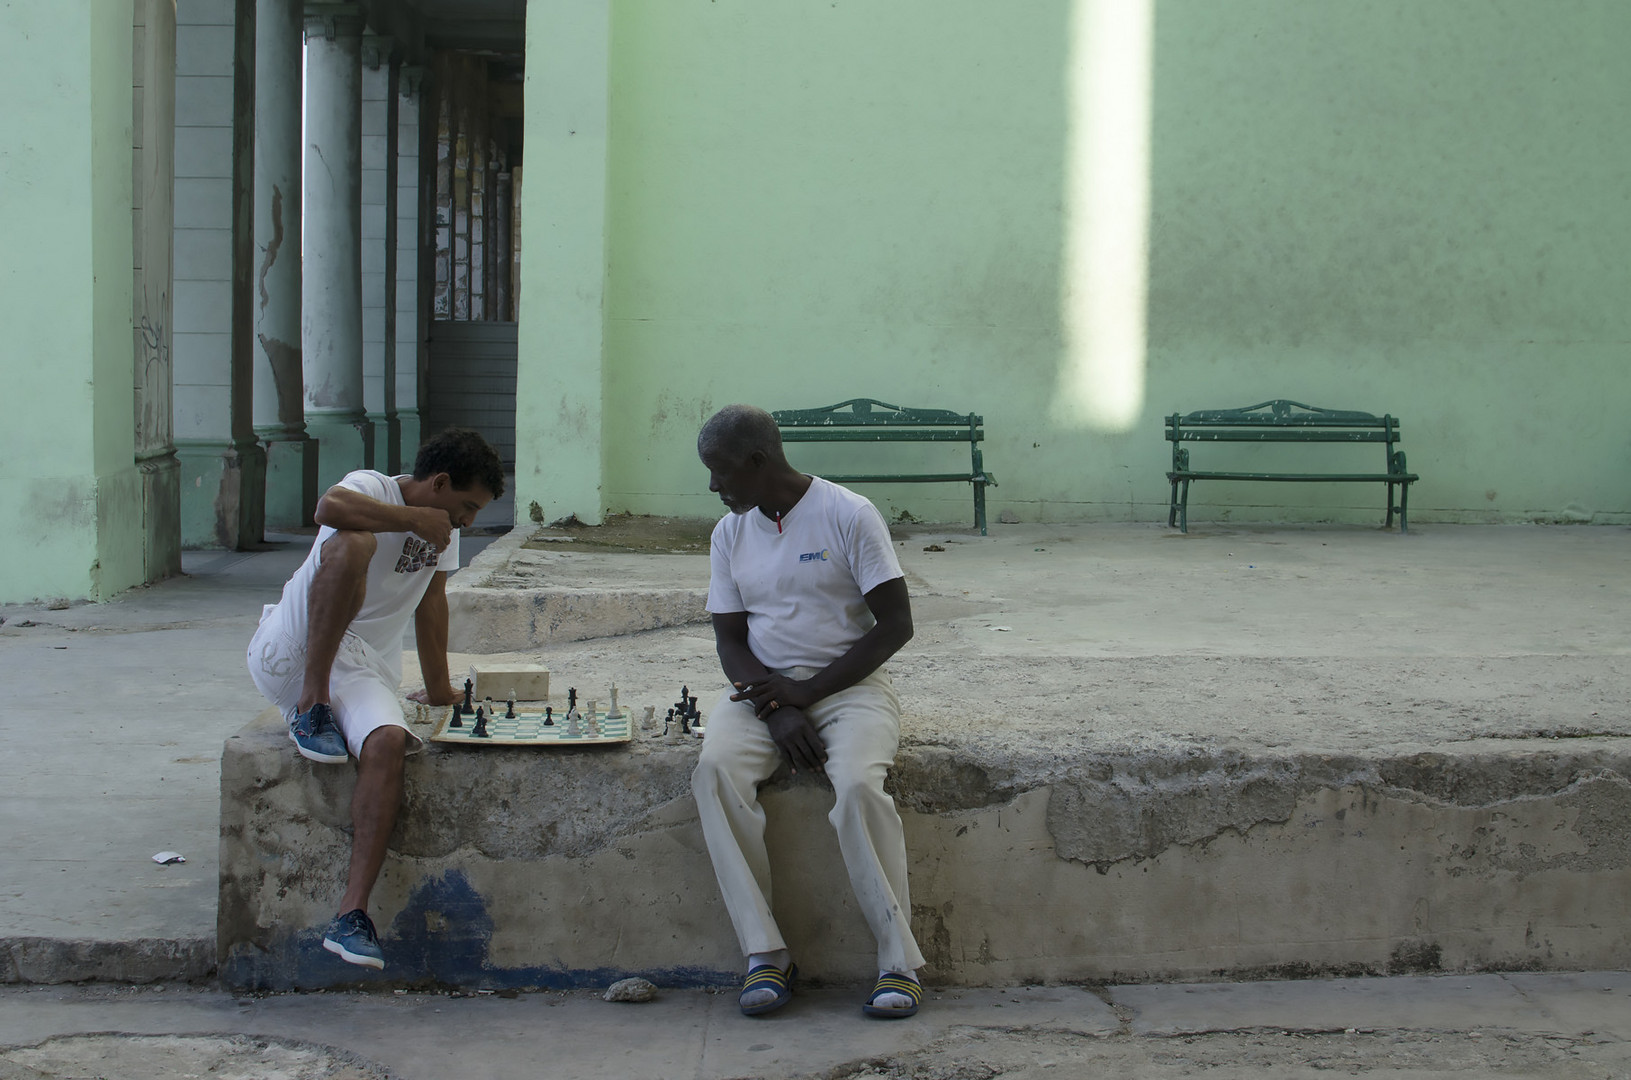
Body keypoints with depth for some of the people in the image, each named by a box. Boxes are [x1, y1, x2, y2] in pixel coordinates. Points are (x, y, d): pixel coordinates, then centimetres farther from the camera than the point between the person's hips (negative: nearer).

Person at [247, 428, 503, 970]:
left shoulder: (442, 528, 14)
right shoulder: (372, 488, -8)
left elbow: (431, 602, 22)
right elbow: (329, 507, -33)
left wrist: (437, 689, 24)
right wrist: (413, 519, -23)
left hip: (364, 671, 5)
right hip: (290, 654, -5)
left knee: (389, 744, -29)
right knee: (352, 543, -31)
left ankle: (352, 915, -33)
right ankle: (311, 707, -24)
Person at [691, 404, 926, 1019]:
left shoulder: (848, 515, -6)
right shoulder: (730, 533, 10)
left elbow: (896, 625, -9)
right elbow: (731, 641, 7)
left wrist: (806, 692, -14)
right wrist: (777, 711, -14)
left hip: (849, 685, -4)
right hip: (762, 689, 4)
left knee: (858, 785, -34)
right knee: (715, 769, -28)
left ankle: (899, 963, -23)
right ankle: (765, 956, -27)